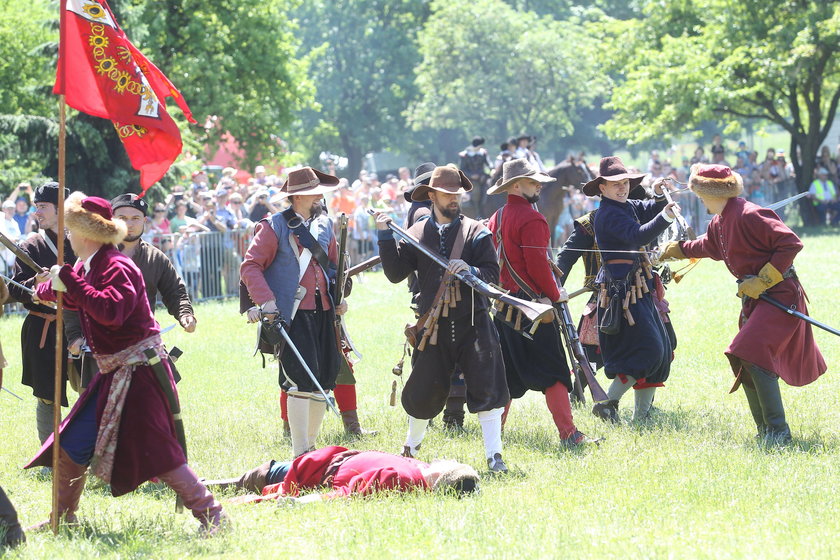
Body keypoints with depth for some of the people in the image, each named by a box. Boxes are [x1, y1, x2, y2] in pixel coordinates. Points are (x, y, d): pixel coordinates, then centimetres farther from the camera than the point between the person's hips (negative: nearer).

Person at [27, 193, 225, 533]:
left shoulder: (117, 268, -18)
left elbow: (110, 311, -36)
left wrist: (68, 280, -31)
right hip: (113, 373, 10)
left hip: (138, 372, -10)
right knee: (73, 444, 14)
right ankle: (63, 516, 28)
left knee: (156, 452, -13)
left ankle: (210, 515, -9)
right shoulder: (87, 267, 9)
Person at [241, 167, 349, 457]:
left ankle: (311, 445, 20)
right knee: (301, 382, -12)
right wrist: (266, 301, -18)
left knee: (323, 382, 7)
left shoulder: (325, 225, 14)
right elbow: (250, 266, -7)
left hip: (323, 313, 7)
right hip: (293, 315, -7)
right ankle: (300, 454, -8)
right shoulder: (274, 227, -6)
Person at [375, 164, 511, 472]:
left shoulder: (476, 231, 4)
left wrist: (470, 271, -21)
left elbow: (493, 273, -1)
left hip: (473, 322, -1)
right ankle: (410, 450, 29)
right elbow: (395, 273, 0)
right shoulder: (417, 234, 7)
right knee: (424, 390, 8)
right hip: (433, 324, 1)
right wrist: (385, 237, -7)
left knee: (486, 387, -8)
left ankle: (494, 456, -1)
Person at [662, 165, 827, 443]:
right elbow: (706, 246, 35)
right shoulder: (719, 223, 11)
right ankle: (766, 431, 16)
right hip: (754, 297, 10)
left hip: (779, 293, -10)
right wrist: (675, 250, 47)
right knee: (744, 365, 9)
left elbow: (791, 244, -23)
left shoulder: (749, 215, -20)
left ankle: (778, 430, -17)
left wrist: (763, 280, -21)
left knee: (754, 356, -21)